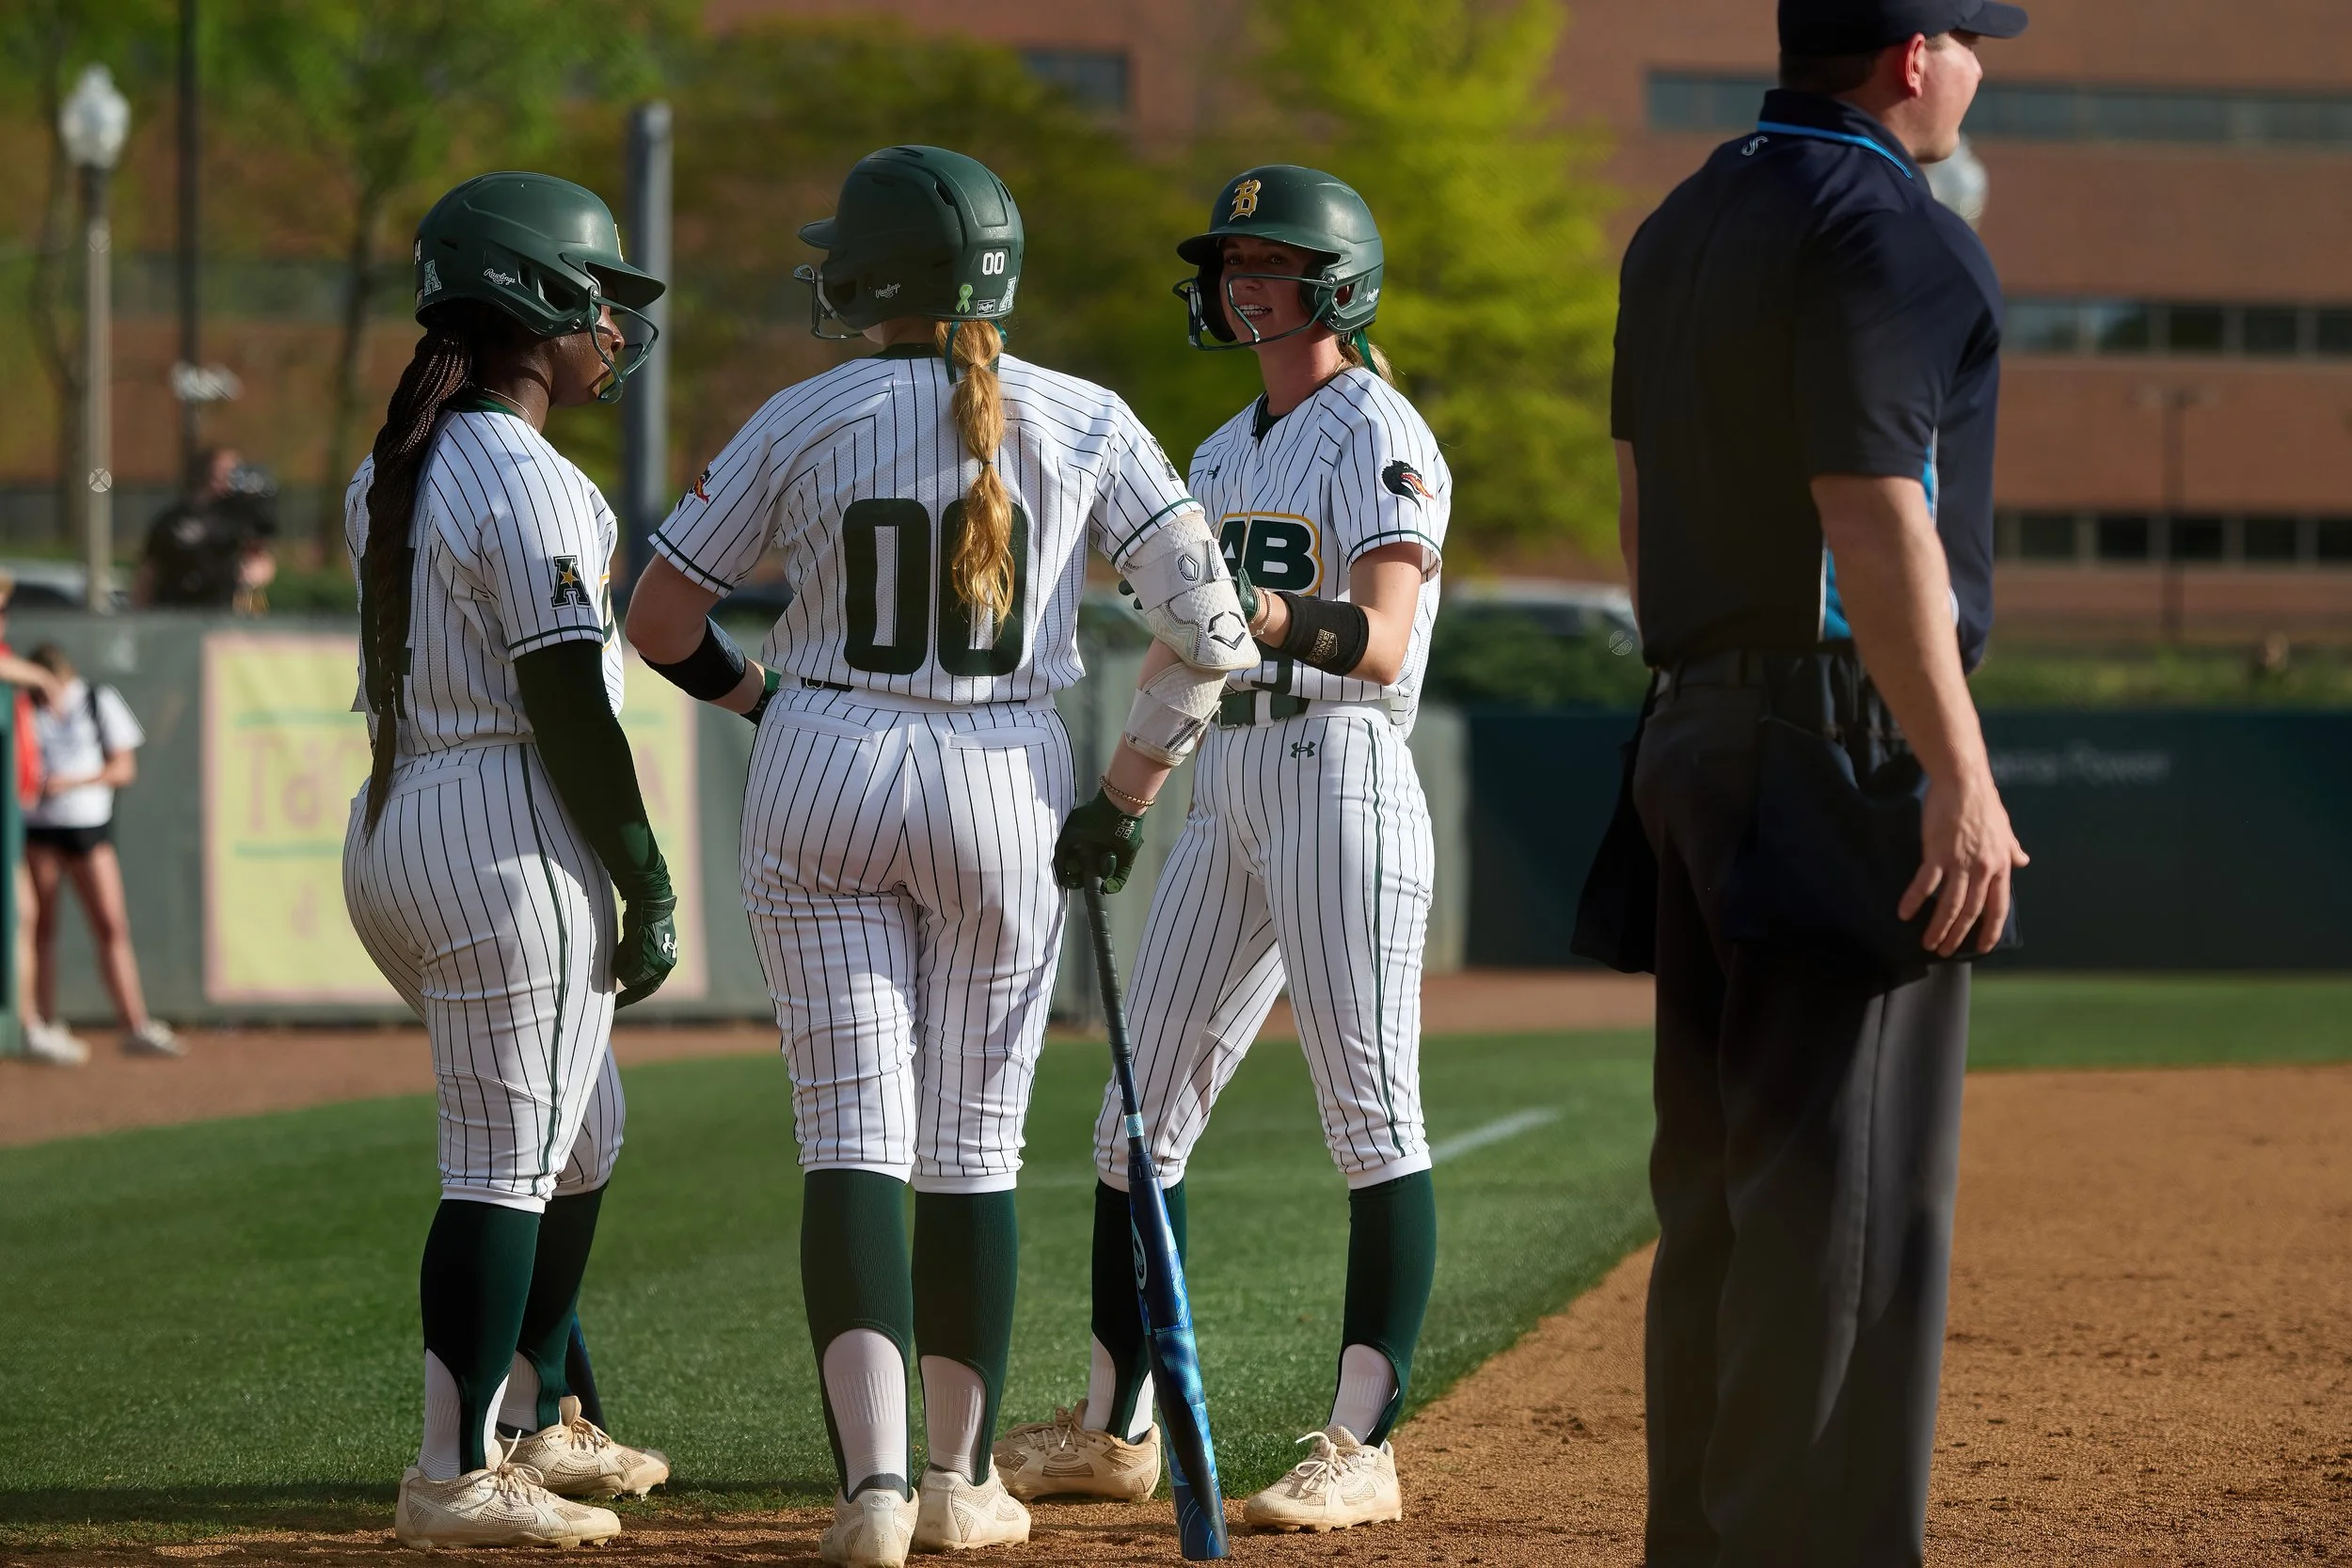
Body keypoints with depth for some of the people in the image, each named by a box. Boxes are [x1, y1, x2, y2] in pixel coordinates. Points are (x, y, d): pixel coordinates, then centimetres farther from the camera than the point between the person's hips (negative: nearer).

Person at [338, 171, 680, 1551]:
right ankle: (458, 1476, -3)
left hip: (390, 835, 9)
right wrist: (651, 890, -13)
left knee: (580, 1138, 22)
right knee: (510, 1163, -5)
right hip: (509, 838, -9)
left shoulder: (388, 474, 13)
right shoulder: (528, 482, -15)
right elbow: (569, 711, -17)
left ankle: (535, 1424, 30)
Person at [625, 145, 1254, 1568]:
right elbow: (1210, 622, -5)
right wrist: (1136, 781, 7)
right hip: (1007, 786, 1)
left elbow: (661, 623, 2)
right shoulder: (1083, 424, -2)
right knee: (977, 1141, 12)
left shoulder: (806, 422, -4)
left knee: (854, 1130, -1)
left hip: (824, 780, -1)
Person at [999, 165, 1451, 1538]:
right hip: (1227, 785, 9)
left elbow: (1381, 642, -18)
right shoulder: (1224, 454, 19)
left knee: (1370, 1106, -8)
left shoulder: (1379, 435, -7)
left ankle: (1365, 1447, -8)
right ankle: (1115, 1428, 15)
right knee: (1145, 1106, 7)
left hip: (1342, 772, -9)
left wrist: (1248, 603, -32)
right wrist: (1122, 798, 14)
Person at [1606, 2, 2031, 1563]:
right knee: (1852, 1185, -7)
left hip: (1704, 732, 9)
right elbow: (1870, 512, -20)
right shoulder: (1888, 230, -13)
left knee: (1719, 1170, 12)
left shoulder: (1681, 227, 16)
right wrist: (1961, 776, -21)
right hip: (1853, 737, -9)